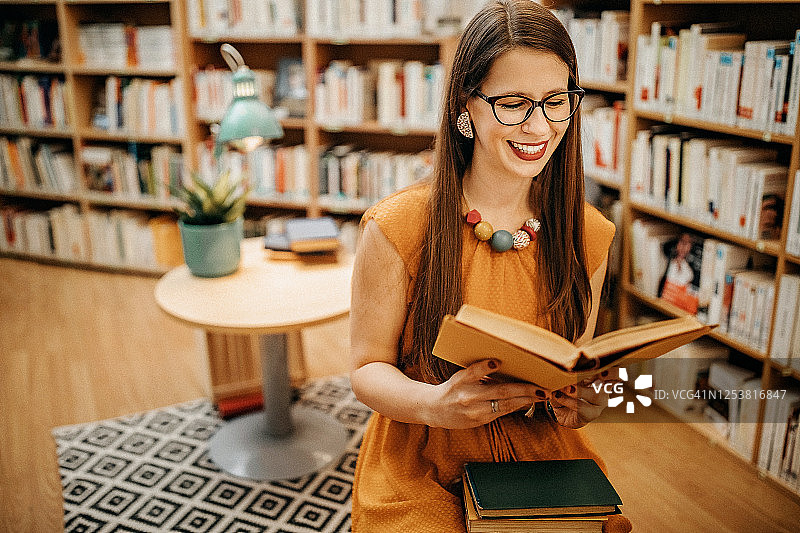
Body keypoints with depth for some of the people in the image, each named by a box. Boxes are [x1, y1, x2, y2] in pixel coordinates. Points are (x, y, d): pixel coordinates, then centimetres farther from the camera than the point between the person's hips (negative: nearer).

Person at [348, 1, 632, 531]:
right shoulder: (398, 227, -13)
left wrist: (582, 402, -15)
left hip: (542, 458, 3)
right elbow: (368, 366, -7)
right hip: (421, 466, -2)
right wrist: (433, 404, -27)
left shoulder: (588, 235, -2)